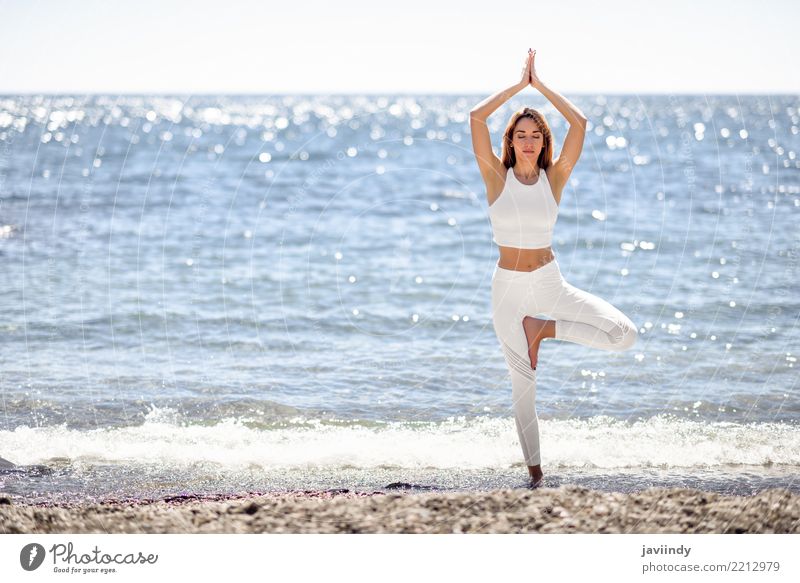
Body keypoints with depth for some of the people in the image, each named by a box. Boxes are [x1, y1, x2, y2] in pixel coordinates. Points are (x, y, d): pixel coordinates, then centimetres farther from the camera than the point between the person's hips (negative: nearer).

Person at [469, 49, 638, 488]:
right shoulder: (497, 178, -3)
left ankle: (544, 328, 2)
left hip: (550, 283, 1)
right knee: (523, 383, 3)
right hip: (509, 288, -1)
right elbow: (476, 118, -14)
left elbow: (579, 124, -11)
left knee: (624, 334, -15)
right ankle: (534, 470, 17)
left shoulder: (554, 179, -1)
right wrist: (519, 85, -7)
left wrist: (540, 85, -6)